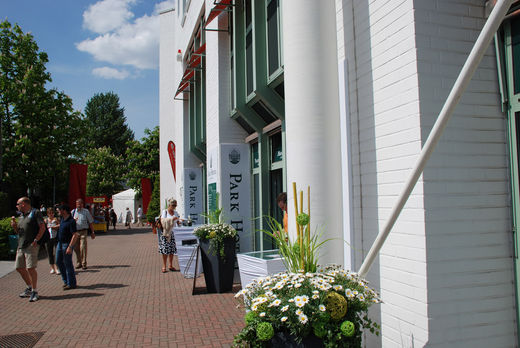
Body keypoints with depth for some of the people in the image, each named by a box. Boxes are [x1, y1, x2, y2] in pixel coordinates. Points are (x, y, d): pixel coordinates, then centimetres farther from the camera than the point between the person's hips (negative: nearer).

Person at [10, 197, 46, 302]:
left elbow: (42, 228, -11)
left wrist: (36, 240, -17)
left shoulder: (35, 212, -4)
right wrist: (14, 225, 6)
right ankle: (29, 287, 28)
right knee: (19, 268, 11)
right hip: (21, 246, 9)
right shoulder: (21, 216, 20)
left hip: (31, 246, -8)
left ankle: (34, 291, -1)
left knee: (30, 268, -11)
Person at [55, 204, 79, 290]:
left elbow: (75, 235, -24)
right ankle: (66, 281, 27)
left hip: (67, 244, -9)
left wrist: (70, 247, -27)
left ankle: (71, 284, 6)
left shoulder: (71, 221, -20)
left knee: (68, 264, -3)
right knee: (59, 261, 15)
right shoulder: (62, 219, 7)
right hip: (60, 243, 9)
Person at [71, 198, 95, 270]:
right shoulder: (73, 212, 8)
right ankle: (79, 262, 23)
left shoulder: (86, 212, 0)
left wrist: (92, 232, 4)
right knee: (76, 248, 8)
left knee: (83, 247, -9)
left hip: (83, 232, -3)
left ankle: (84, 264, -2)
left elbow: (90, 223, 5)